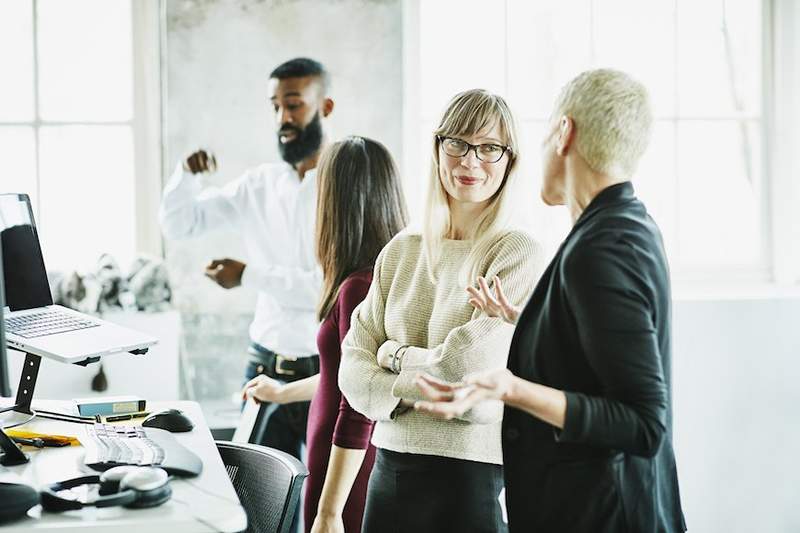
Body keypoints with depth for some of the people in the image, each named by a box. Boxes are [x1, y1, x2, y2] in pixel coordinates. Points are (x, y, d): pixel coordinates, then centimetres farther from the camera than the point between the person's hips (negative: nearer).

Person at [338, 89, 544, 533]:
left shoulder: (517, 254, -8)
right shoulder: (401, 251, 9)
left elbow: (470, 369, -17)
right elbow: (353, 367, 5)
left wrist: (396, 354, -1)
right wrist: (414, 389, -13)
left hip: (475, 477, -5)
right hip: (391, 467, 5)